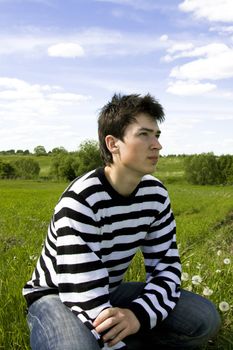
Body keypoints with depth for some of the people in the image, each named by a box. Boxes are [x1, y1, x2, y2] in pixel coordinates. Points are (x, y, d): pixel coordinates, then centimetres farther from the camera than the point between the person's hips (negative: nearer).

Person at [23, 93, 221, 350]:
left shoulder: (155, 194, -10)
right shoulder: (80, 201, -29)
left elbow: (166, 266, -9)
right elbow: (87, 297, -32)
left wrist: (140, 314, -29)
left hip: (110, 291, 5)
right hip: (55, 295, -5)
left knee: (205, 318, -9)